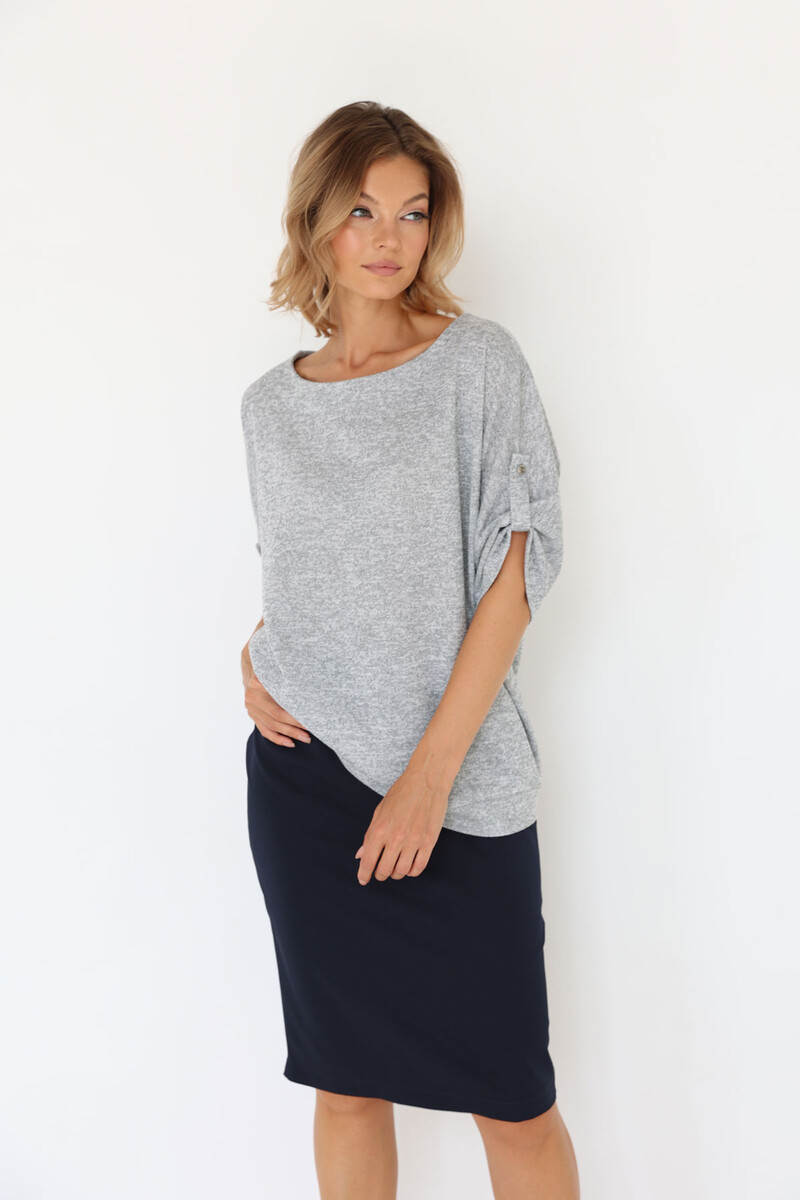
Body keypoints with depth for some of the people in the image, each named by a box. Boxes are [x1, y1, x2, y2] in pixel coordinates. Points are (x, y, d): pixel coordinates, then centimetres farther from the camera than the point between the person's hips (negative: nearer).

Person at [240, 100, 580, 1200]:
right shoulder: (272, 405, 9)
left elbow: (517, 569, -8)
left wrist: (431, 772, -14)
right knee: (345, 1080, 13)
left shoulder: (477, 360, -3)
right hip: (303, 773, 3)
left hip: (457, 778, -3)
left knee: (510, 1094, 4)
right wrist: (253, 653, 0)